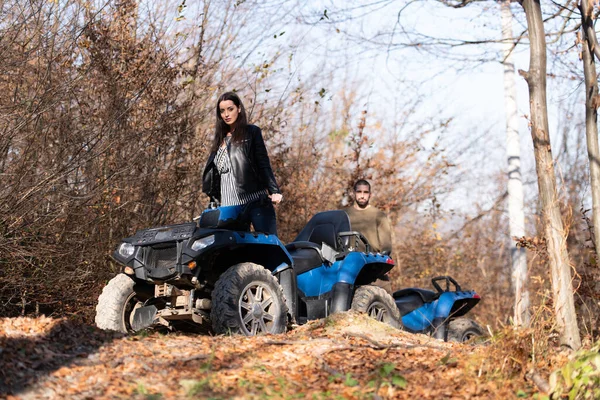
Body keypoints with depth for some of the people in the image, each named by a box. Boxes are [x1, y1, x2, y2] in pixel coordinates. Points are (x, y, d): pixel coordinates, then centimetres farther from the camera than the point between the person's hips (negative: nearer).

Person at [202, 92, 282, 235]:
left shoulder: (252, 132, 8)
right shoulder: (220, 139, 21)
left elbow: (264, 164, 1)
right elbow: (213, 173, 23)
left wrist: (274, 191, -12)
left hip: (256, 202, -4)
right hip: (229, 207, 4)